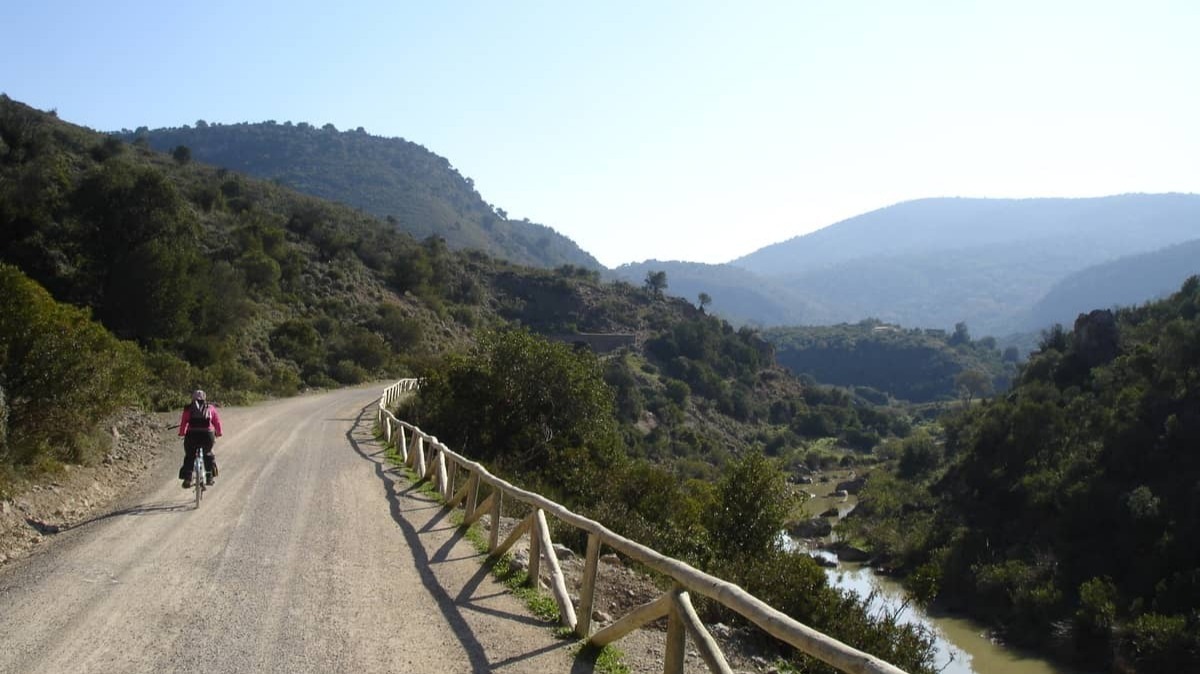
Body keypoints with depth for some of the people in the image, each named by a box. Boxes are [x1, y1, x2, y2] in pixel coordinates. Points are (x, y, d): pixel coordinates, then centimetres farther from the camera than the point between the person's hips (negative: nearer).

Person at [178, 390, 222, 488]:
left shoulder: (188, 408, 12)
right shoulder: (211, 408, 15)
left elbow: (183, 422, 8)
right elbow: (217, 422, 13)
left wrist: (182, 434, 19)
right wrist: (218, 434, 24)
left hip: (192, 435, -1)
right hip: (208, 435, 1)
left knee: (189, 456, 15)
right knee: (208, 454, 24)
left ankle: (187, 479, 3)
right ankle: (210, 477, 20)